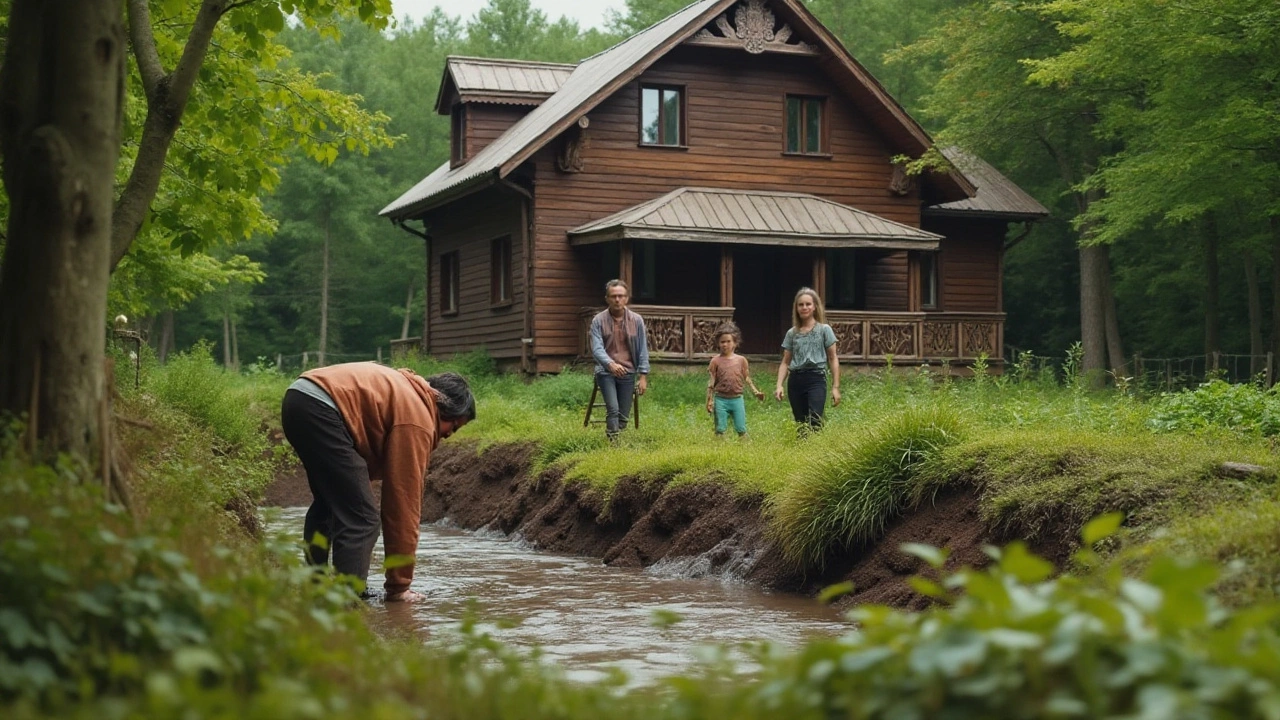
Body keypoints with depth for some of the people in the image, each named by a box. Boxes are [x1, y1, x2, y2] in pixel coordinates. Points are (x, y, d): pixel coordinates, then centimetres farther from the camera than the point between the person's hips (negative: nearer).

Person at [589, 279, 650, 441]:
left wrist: (643, 376, 0)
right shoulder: (598, 320, -4)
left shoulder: (636, 320, 2)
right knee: (613, 410, -17)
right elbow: (597, 348, -13)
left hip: (628, 372, 2)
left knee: (624, 415, 3)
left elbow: (643, 350, 5)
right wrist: (611, 364, -31)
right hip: (606, 371, -2)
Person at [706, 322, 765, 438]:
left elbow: (747, 379, 11)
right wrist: (709, 400, -4)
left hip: (737, 399, 1)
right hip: (721, 400, -1)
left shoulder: (741, 360, 5)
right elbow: (711, 382, 0)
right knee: (720, 429, 2)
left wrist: (756, 392, 0)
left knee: (741, 429, 3)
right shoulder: (716, 361, -1)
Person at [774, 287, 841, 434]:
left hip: (816, 379, -4)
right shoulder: (792, 333, 12)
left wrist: (835, 387, -2)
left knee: (814, 425, -21)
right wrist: (779, 385, -1)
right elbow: (785, 362, 13)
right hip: (795, 381, 4)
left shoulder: (824, 329, 4)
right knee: (801, 426, 5)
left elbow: (833, 359, 4)